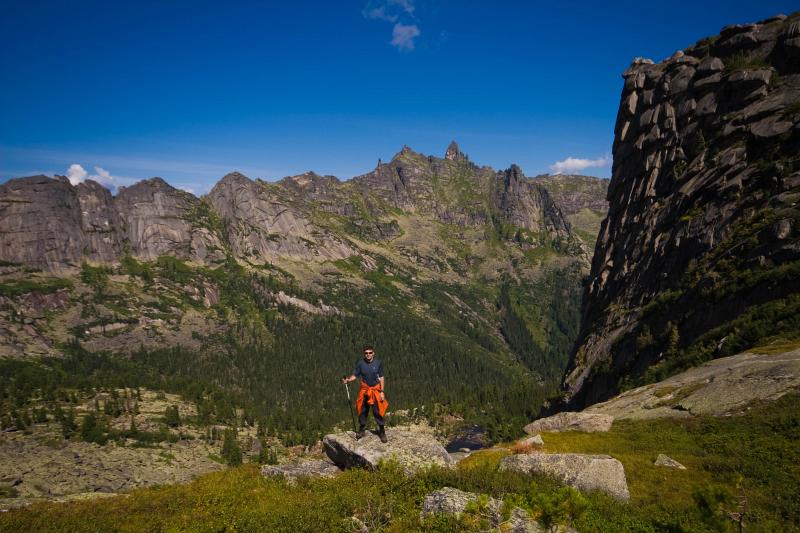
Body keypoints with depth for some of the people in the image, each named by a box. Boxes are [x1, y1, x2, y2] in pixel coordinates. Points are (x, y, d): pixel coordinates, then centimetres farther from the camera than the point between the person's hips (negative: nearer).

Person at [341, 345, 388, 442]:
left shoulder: (378, 363, -9)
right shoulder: (360, 363, -8)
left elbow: (381, 378, -2)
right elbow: (354, 375, -5)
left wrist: (382, 391, -5)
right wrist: (347, 379, -25)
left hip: (376, 389, -1)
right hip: (364, 390, 1)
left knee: (378, 411, -1)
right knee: (363, 411, 10)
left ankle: (382, 432, 12)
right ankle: (361, 430, 27)